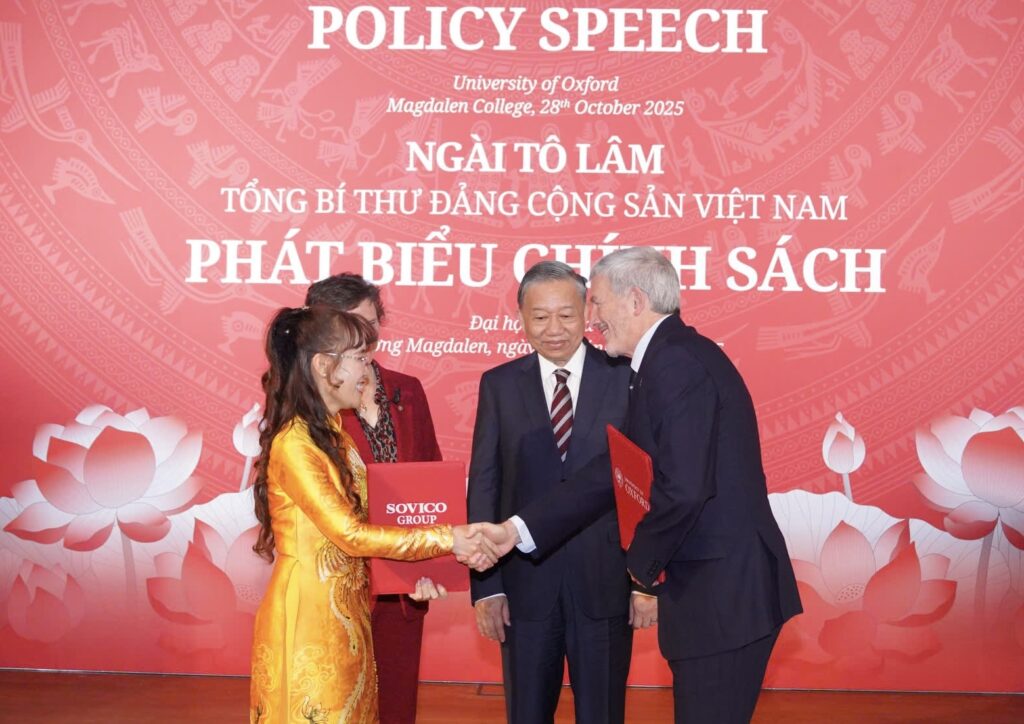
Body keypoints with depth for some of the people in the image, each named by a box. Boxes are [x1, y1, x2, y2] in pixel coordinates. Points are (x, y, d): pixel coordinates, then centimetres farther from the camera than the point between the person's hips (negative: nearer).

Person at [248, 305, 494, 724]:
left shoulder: (333, 435, 12)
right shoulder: (294, 444, -18)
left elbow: (360, 524, 9)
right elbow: (349, 534, -21)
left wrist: (414, 567, -5)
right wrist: (445, 539, -18)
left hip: (345, 615, 8)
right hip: (306, 618, -8)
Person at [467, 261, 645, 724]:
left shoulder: (626, 378, -2)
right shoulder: (499, 385, 3)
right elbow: (483, 486, 1)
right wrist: (486, 585, -3)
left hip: (605, 582, -1)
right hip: (525, 584, 1)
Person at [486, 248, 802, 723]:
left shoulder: (675, 363, -18)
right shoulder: (671, 357, 13)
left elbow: (684, 488, -27)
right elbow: (615, 470, 13)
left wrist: (643, 560, -9)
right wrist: (520, 529, 9)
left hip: (725, 592, -10)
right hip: (722, 586, 10)